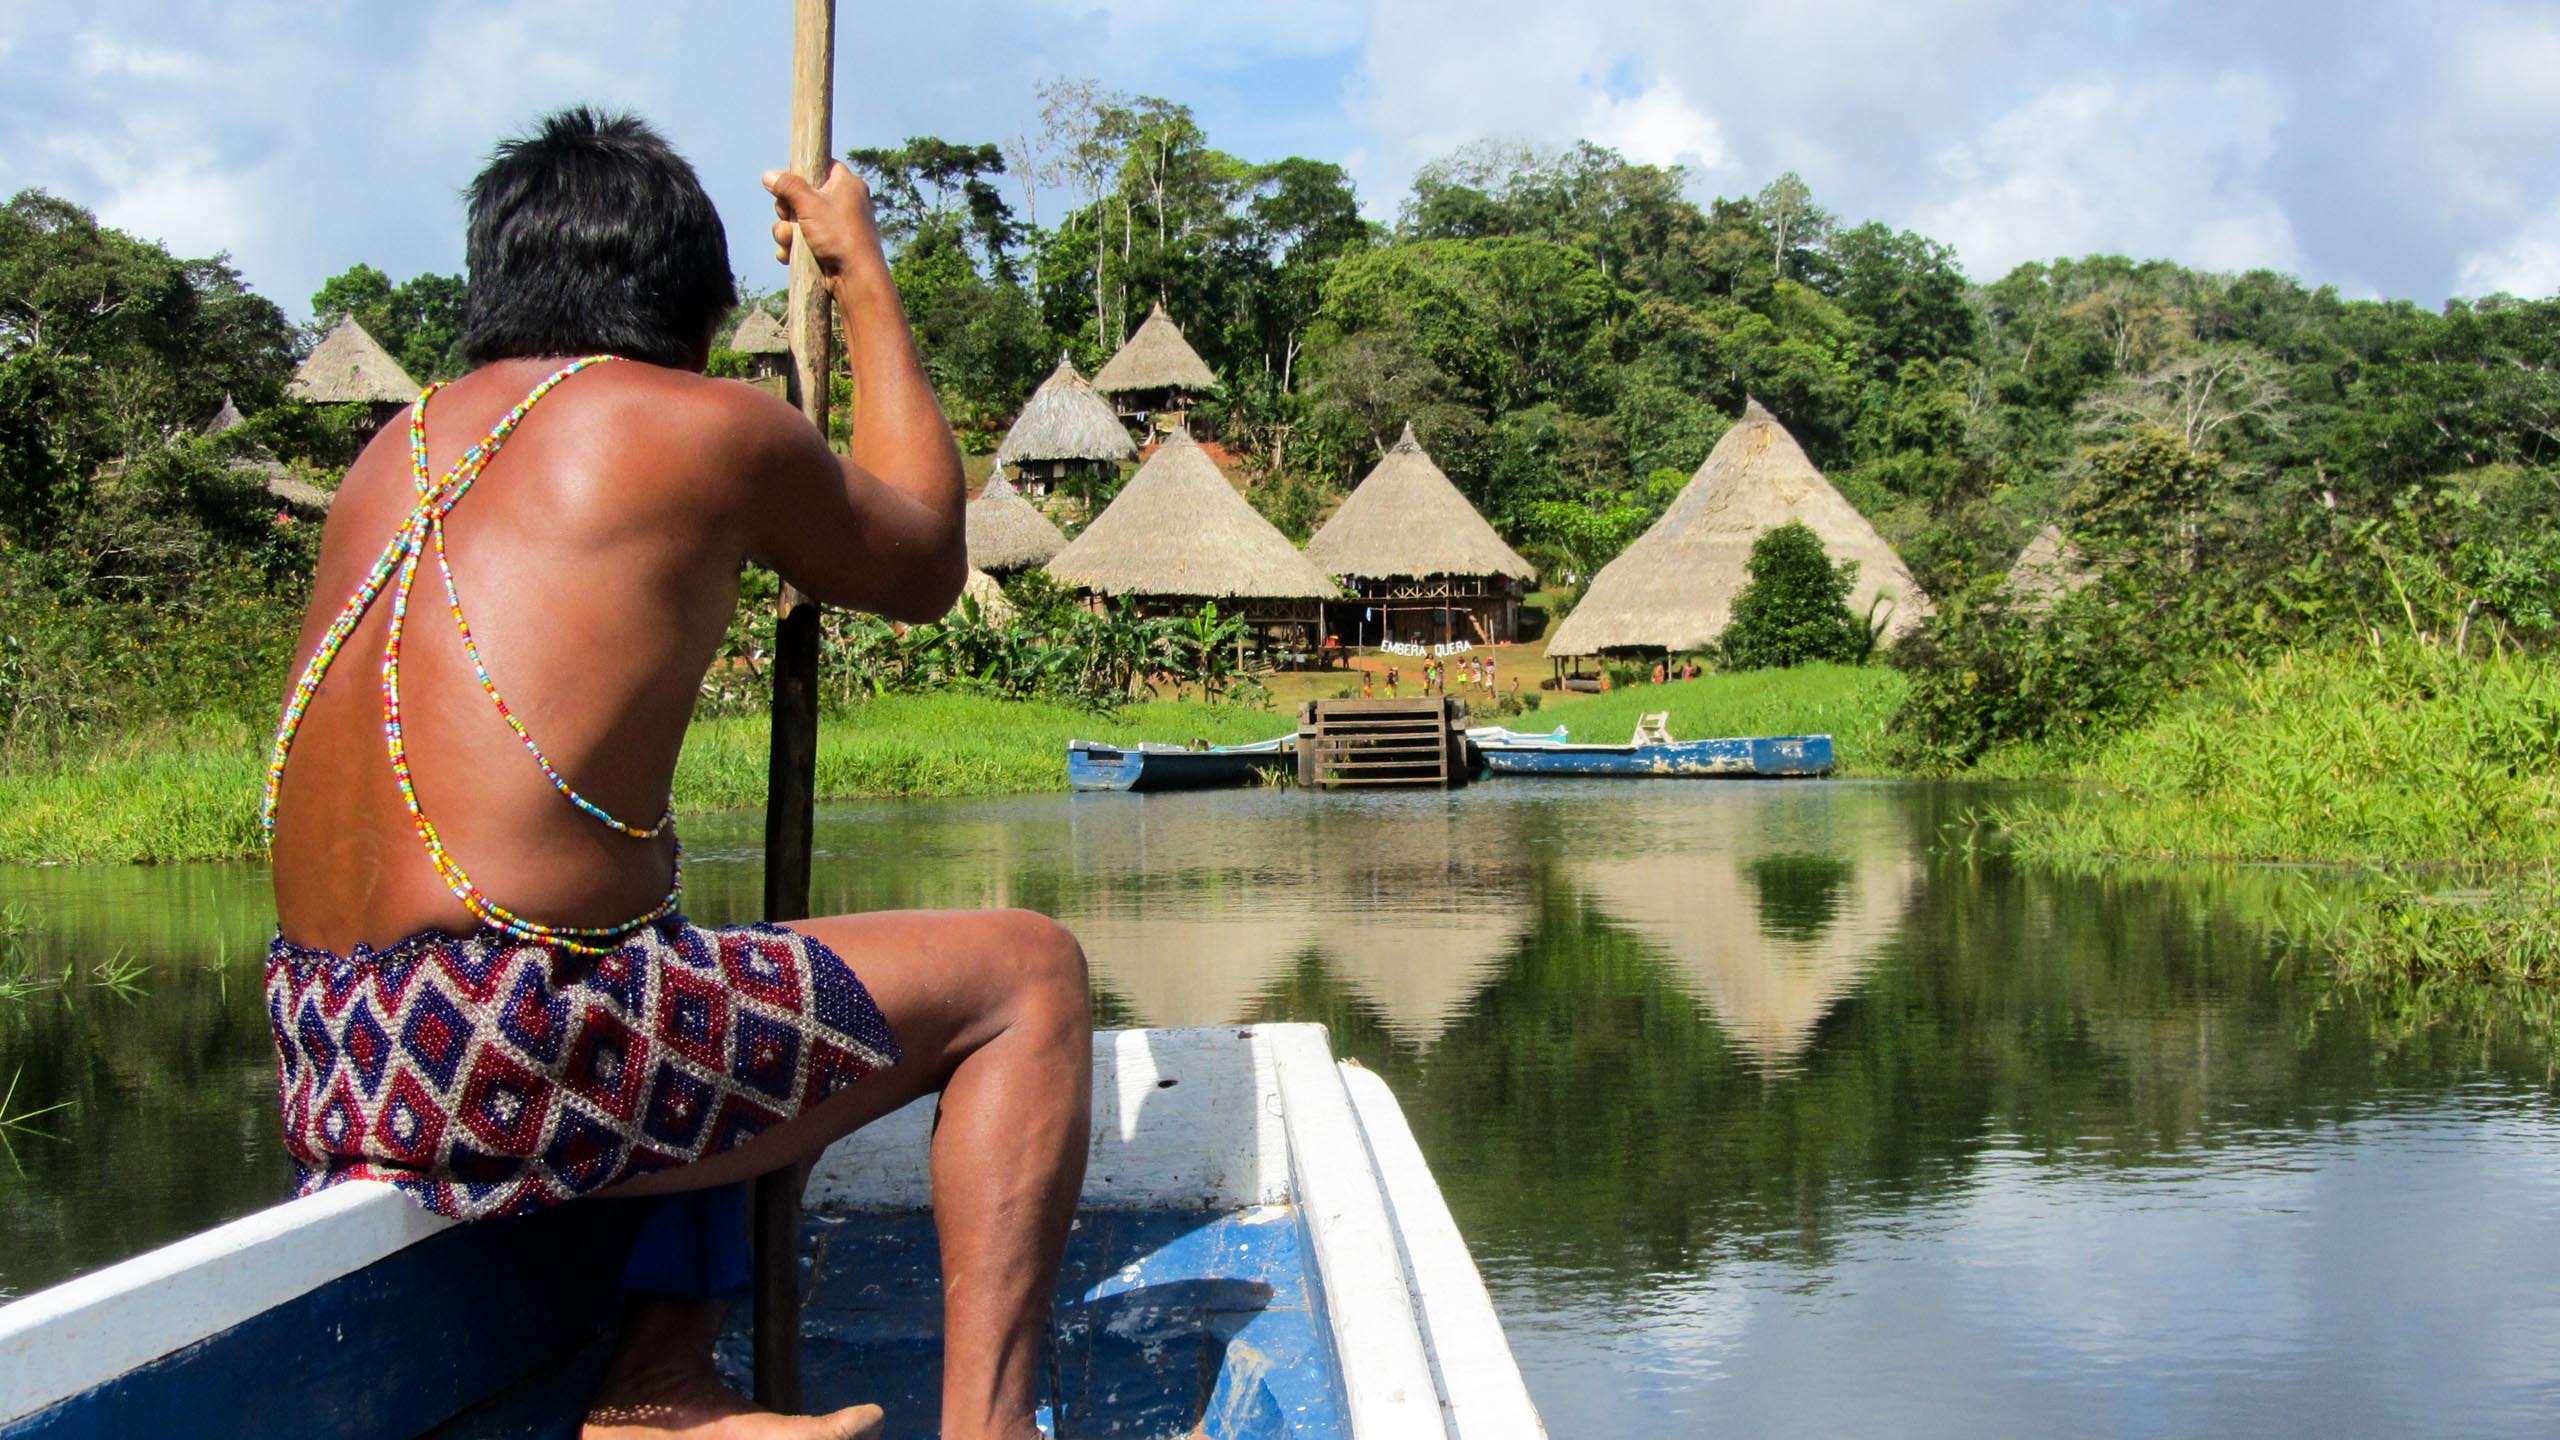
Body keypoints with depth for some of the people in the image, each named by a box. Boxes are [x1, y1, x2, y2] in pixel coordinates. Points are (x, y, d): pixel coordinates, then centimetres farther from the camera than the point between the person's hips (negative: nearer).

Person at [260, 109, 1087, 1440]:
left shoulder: (399, 447, 19)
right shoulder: (708, 428, 0)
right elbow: (925, 568, 19)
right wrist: (865, 282, 26)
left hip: (324, 1070, 8)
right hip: (505, 1047, -8)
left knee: (708, 1001, 34)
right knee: (1025, 975, 4)